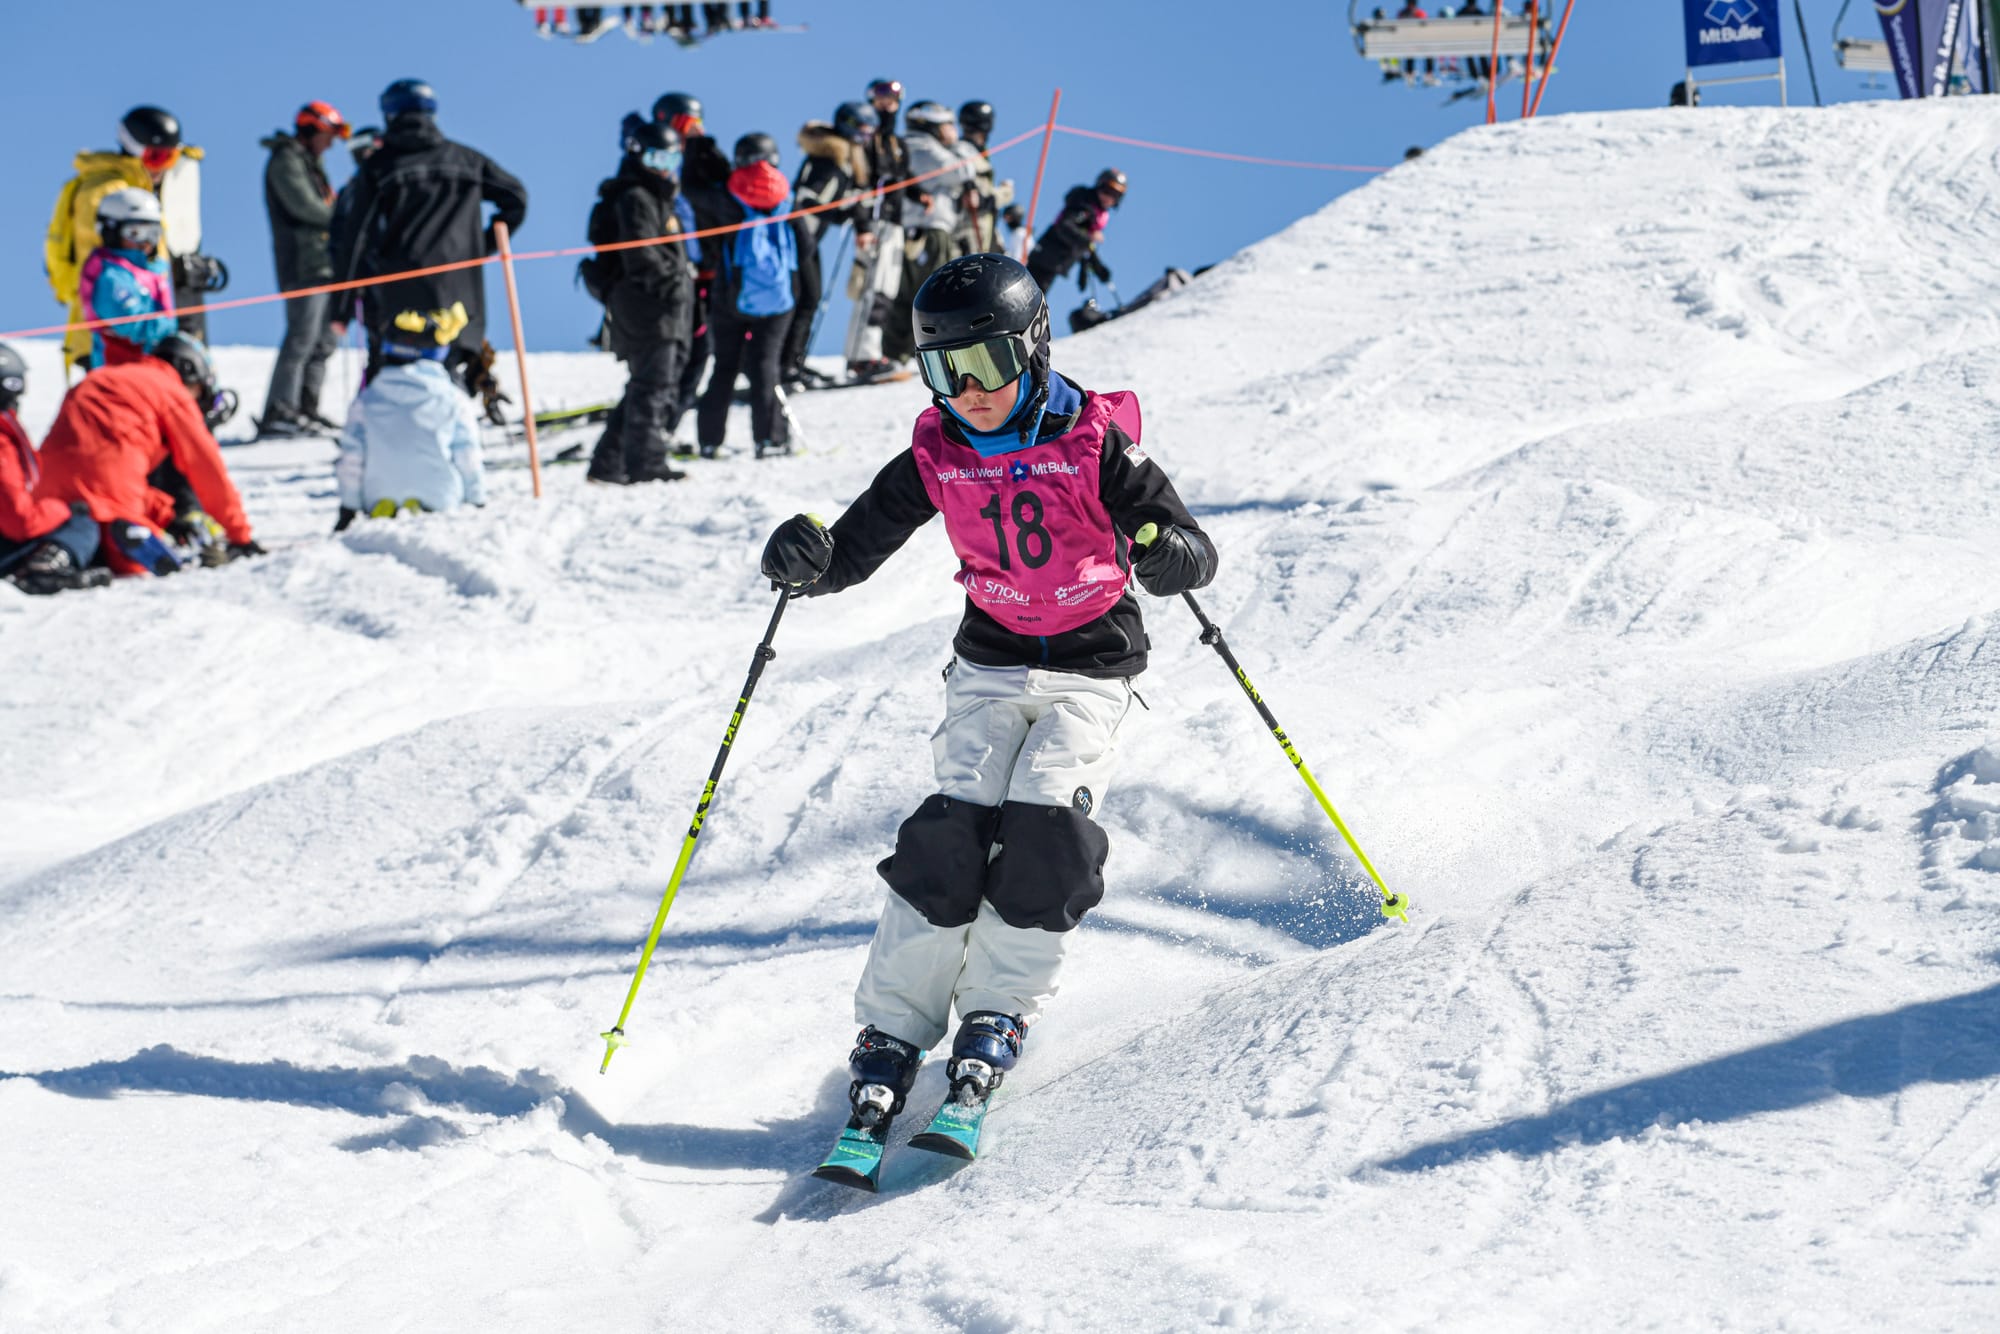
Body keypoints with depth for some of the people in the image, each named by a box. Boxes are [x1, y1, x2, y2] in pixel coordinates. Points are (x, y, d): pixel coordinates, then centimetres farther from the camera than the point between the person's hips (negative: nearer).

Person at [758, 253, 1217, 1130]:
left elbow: (1192, 552, -13)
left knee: (1045, 831, -21)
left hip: (1092, 671, -2)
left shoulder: (1094, 444, -12)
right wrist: (808, 561, -19)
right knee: (954, 834, -15)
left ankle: (996, 1019, -6)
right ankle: (891, 1033, -10)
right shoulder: (935, 457, -2)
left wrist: (1170, 556, -37)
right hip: (990, 667, 2)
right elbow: (855, 549, 4)